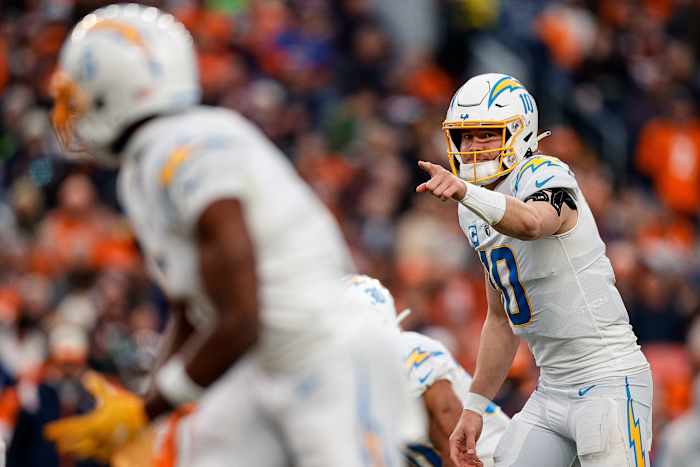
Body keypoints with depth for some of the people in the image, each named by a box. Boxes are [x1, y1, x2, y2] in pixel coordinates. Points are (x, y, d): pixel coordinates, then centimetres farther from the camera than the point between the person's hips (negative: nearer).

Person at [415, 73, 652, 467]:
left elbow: (531, 223, -41)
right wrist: (475, 406, 18)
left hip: (608, 384, -9)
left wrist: (465, 191, -58)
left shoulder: (543, 175, -14)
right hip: (553, 390, 9)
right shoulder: (475, 214, 13)